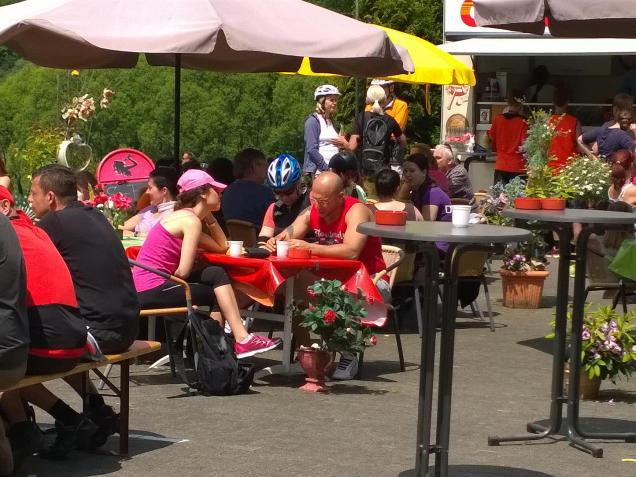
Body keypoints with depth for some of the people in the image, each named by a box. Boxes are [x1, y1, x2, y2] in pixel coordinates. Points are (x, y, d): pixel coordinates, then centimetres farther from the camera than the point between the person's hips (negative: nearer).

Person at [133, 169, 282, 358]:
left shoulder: (181, 216, 19)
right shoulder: (191, 221, -11)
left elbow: (222, 246, 19)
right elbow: (183, 271, -16)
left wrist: (208, 215, 16)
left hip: (142, 289, 9)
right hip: (152, 291, -9)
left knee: (215, 275, 13)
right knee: (218, 294, 5)